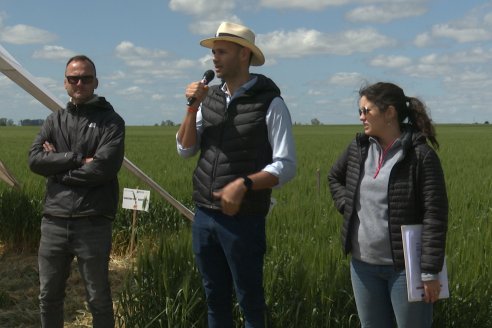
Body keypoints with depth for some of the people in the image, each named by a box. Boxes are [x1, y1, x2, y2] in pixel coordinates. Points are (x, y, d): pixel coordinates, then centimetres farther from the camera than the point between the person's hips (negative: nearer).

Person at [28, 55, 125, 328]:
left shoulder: (110, 121, 0)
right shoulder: (54, 121, 13)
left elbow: (104, 167, -15)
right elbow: (34, 160, -2)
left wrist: (58, 165, -6)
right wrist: (78, 159, -13)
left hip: (93, 223, -4)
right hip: (54, 220, 4)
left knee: (98, 298, 6)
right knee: (48, 296, 13)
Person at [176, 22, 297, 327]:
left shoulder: (270, 103, -10)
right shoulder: (210, 97, 6)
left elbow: (286, 166, -12)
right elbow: (185, 149, 7)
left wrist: (244, 184, -25)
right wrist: (192, 107, -7)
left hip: (244, 219, -5)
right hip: (204, 216, 5)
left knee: (249, 299, 7)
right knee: (215, 297, 16)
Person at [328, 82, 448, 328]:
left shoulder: (421, 156, -12)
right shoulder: (358, 149, 6)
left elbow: (435, 216, -14)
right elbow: (334, 177, 25)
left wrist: (430, 271, -17)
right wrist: (346, 205, 7)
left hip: (405, 267, -6)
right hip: (363, 265, 6)